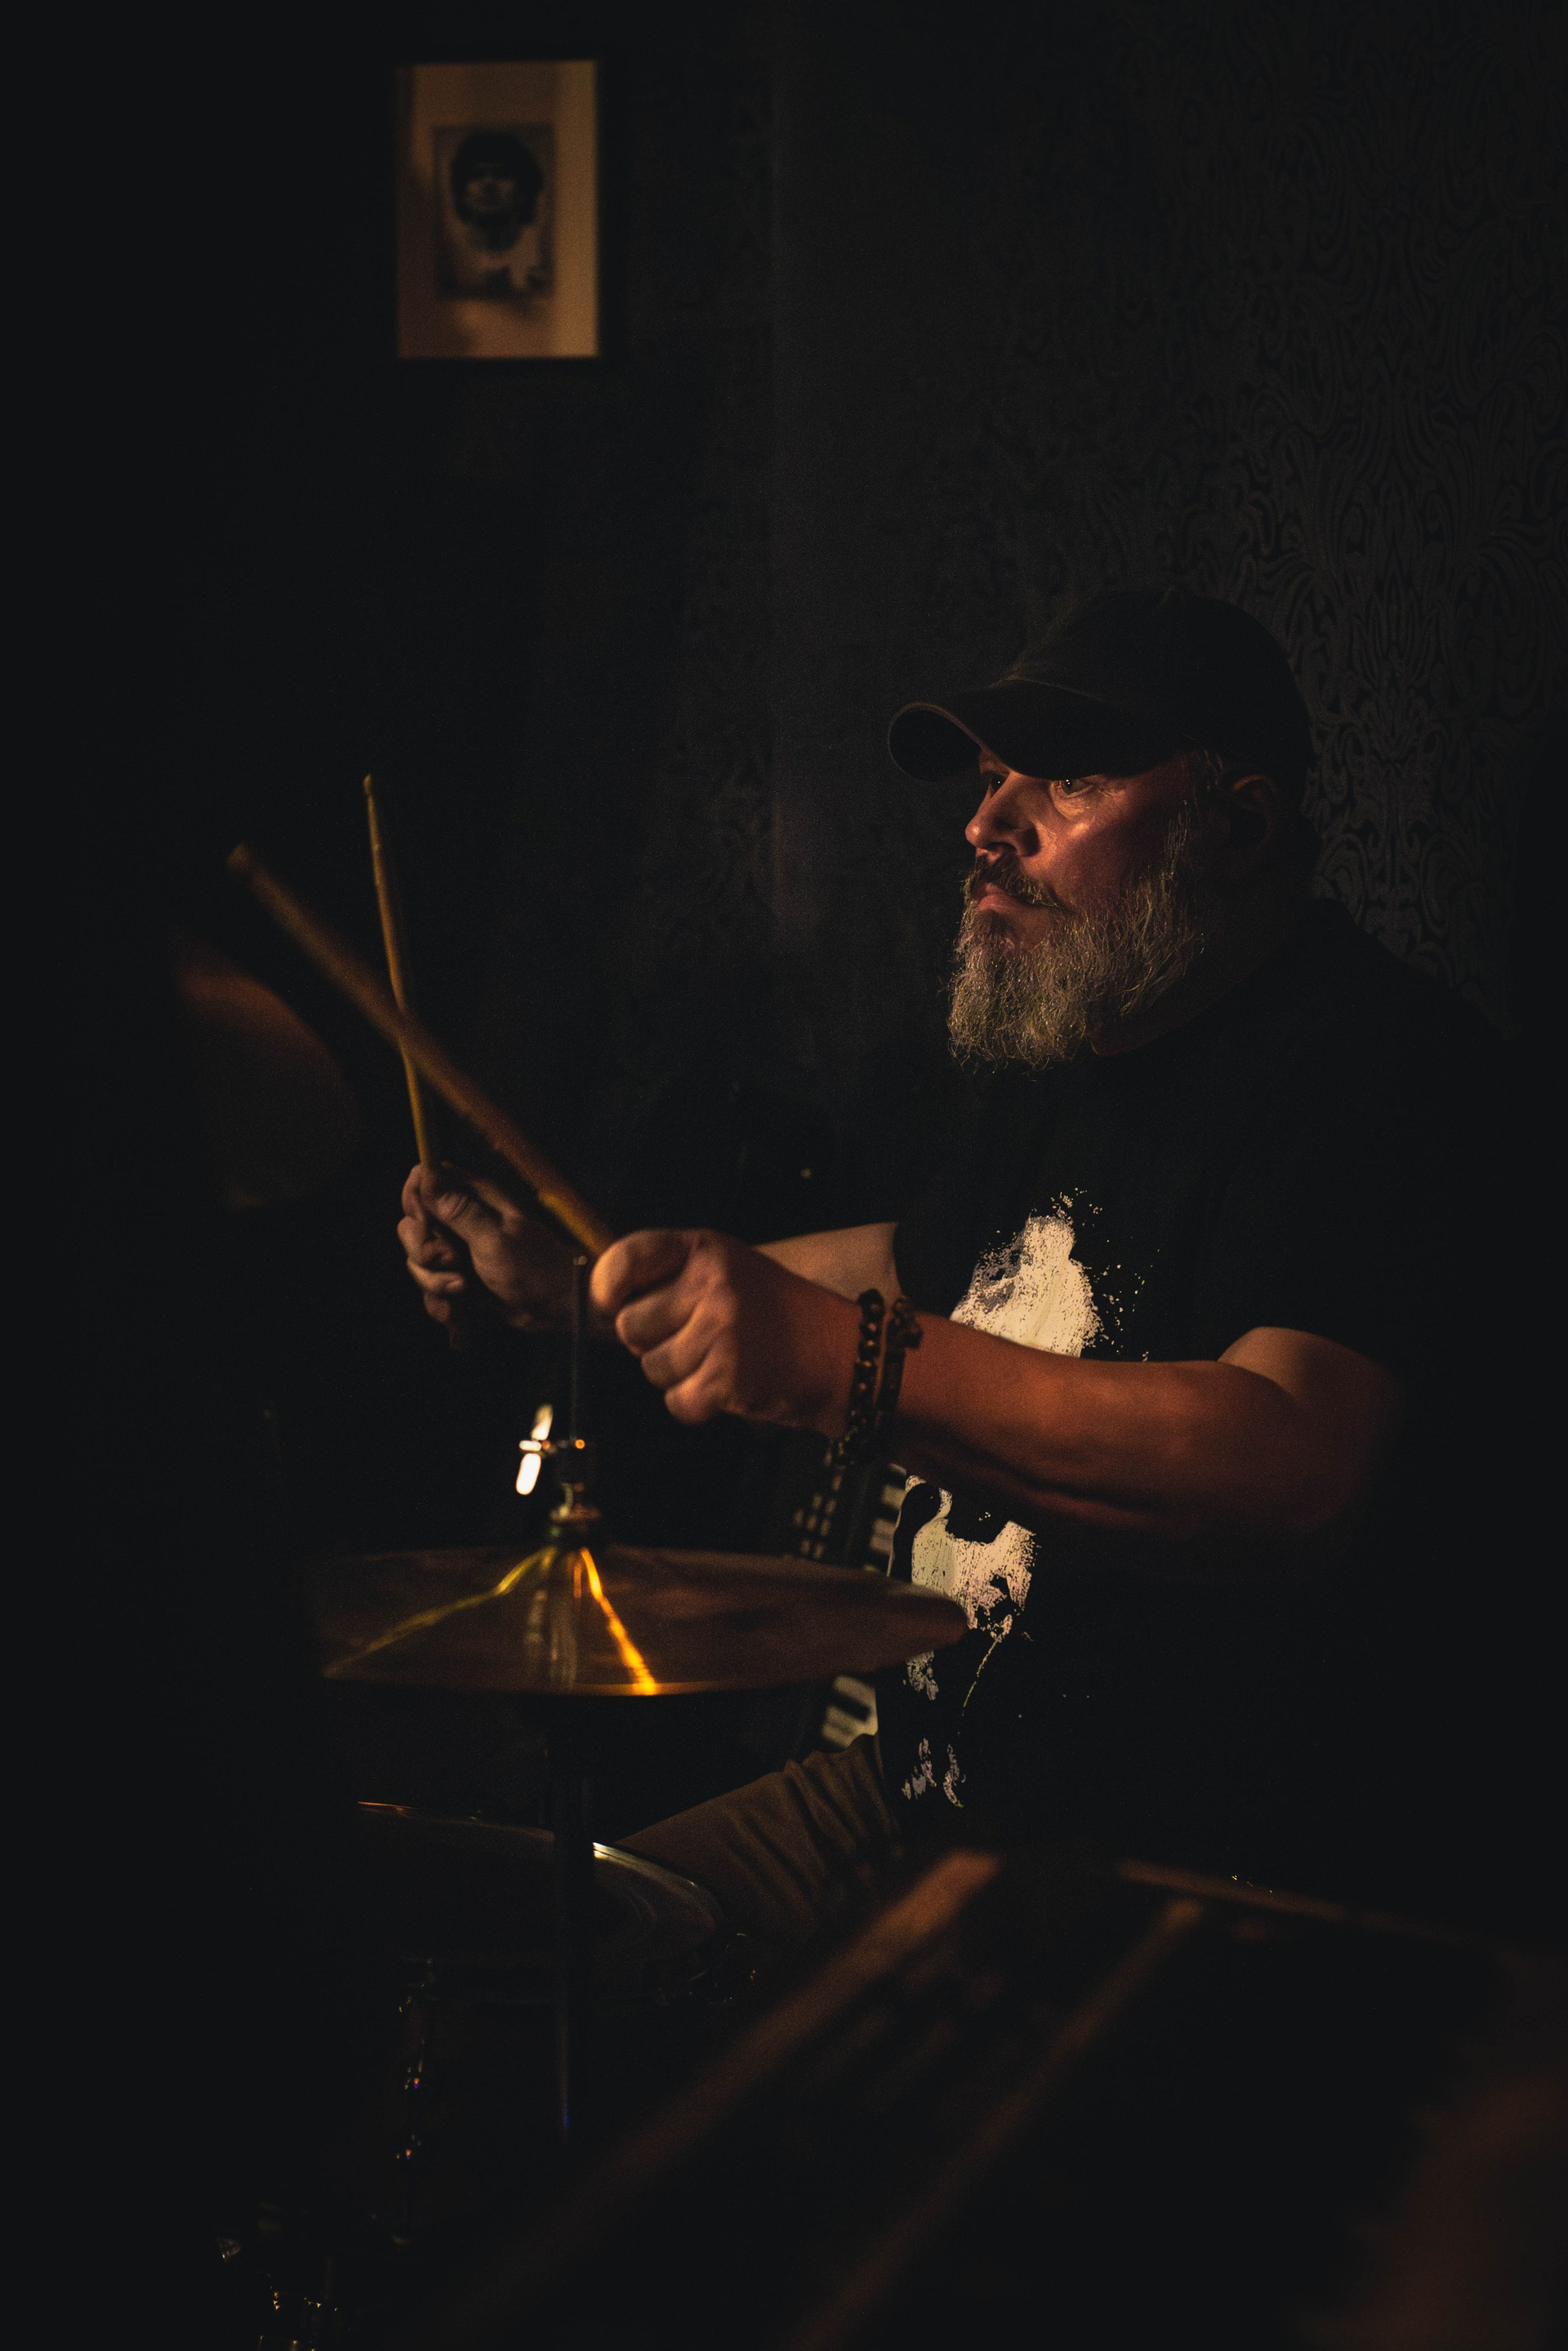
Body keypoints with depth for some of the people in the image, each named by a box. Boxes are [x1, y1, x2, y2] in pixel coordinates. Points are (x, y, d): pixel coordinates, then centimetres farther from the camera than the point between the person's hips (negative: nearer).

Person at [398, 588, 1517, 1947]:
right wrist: (570, 1279, 25)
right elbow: (924, 1269, 32)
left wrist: (843, 1364, -40)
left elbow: (1296, 1470, -34)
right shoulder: (1070, 1045, 13)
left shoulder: (1368, 1059, -18)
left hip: (1218, 1872, -9)